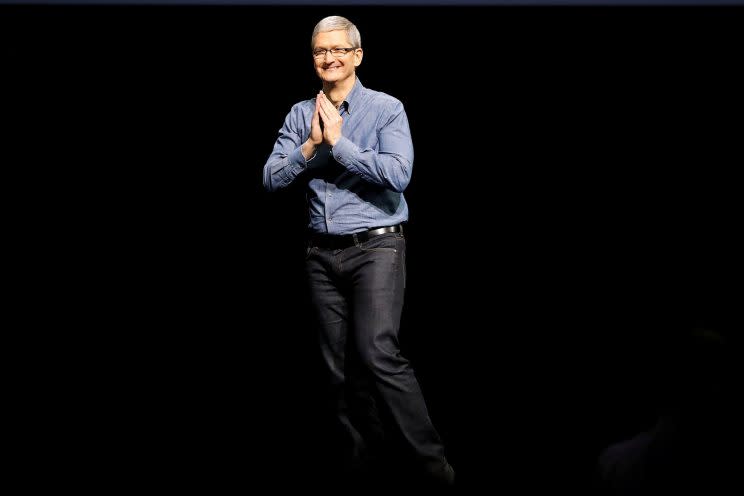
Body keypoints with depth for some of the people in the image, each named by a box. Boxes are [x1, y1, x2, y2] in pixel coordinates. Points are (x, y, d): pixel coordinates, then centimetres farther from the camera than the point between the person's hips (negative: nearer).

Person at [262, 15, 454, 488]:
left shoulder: (386, 108, -4)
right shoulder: (301, 114, 9)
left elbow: (398, 173, -19)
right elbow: (272, 178, 5)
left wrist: (338, 142, -15)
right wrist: (310, 145, -10)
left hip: (376, 247, -5)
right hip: (323, 253, 5)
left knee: (378, 352, -19)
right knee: (340, 364, 7)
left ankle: (431, 457, -11)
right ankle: (364, 452, 20)